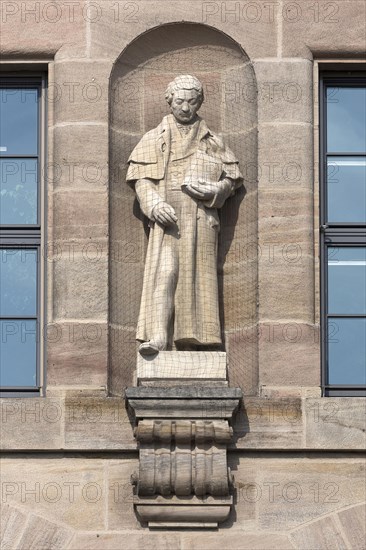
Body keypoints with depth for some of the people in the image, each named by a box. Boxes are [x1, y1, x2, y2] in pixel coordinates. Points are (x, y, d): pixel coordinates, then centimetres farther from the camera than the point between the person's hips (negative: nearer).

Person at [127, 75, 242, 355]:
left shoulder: (213, 141, 17)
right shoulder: (154, 139, 16)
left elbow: (232, 178, 13)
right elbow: (141, 177, 7)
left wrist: (213, 190, -9)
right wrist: (155, 204, -12)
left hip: (201, 217, 1)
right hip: (166, 217, -1)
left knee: (197, 274, -3)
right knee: (163, 272, -16)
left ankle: (193, 340, -1)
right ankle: (157, 337, -26)